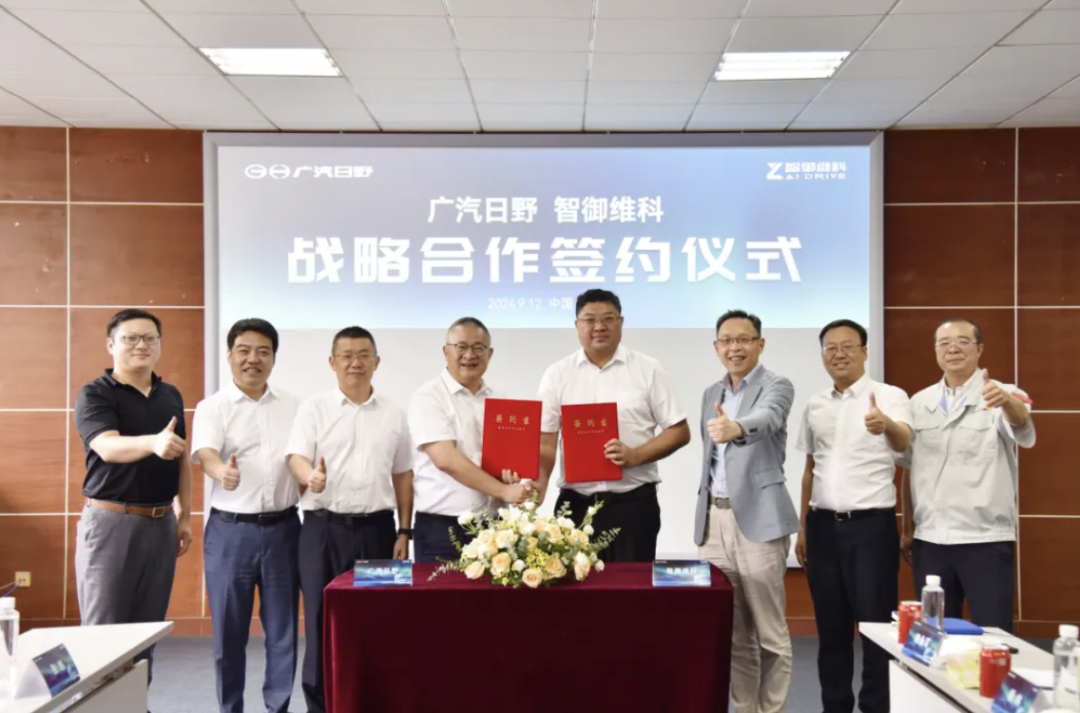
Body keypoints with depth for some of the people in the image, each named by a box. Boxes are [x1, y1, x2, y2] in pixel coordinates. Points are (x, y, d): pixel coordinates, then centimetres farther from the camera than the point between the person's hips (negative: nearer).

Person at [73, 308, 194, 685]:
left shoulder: (171, 396, 10)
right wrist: (153, 443, -45)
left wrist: (184, 515, 13)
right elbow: (109, 447, -26)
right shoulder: (95, 395, -8)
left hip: (160, 523, 5)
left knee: (147, 629, 11)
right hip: (111, 521, -5)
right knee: (104, 630, -2)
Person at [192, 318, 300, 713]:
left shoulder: (293, 406, 8)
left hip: (283, 528, 2)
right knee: (229, 631, 6)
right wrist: (222, 472, -41)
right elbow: (205, 453, -20)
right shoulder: (212, 407, -2)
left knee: (283, 629, 7)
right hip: (231, 530, -2)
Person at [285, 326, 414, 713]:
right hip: (323, 528, -2)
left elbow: (402, 476, 12)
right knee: (322, 620, 2)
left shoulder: (394, 414, 10)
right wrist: (310, 476, -30)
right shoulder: (313, 408, 4)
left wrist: (404, 532, 7)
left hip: (376, 528, 2)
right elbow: (296, 458, -6)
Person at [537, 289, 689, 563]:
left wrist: (635, 456, -13)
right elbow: (545, 442, 1)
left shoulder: (648, 369, 2)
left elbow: (679, 431, 2)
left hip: (633, 502, -1)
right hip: (575, 503, 1)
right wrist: (537, 490, -15)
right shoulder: (557, 374, 5)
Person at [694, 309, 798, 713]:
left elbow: (766, 418, -29)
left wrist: (736, 428, -51)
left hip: (757, 519, -6)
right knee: (731, 631, 12)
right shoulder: (711, 394, 14)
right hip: (713, 519, 6)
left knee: (769, 632, 1)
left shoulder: (777, 387, -6)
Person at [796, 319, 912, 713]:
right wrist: (803, 527, 14)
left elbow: (903, 440, -28)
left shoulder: (889, 396, -7)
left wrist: (885, 425, -51)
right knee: (831, 627, 12)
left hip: (871, 525, -5)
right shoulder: (815, 405, 10)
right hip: (824, 525, 5)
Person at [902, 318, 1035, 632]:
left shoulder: (1004, 397, -4)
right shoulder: (919, 402, 8)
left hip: (986, 540, -4)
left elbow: (1021, 427, -27)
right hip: (929, 540, 4)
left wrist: (1006, 401, -49)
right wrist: (908, 530, 11)